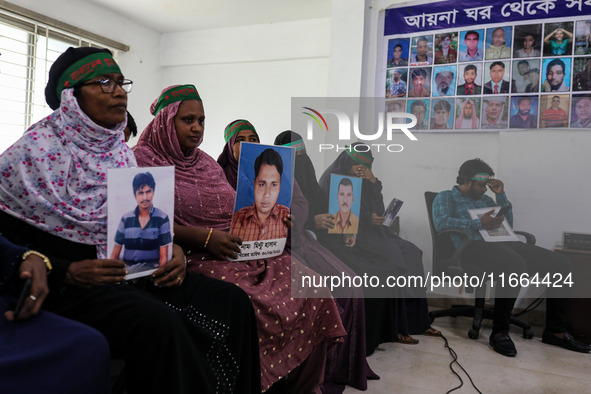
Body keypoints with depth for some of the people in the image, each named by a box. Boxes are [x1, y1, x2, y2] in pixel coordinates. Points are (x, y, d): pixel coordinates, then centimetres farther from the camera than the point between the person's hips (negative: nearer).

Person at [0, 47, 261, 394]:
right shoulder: (35, 151, -6)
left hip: (132, 272, 6)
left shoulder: (122, 152, 12)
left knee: (233, 302, -13)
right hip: (68, 284, -5)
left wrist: (170, 251, -6)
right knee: (157, 322, -35)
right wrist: (69, 272, -20)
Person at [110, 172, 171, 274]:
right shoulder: (126, 219, 7)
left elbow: (163, 256, -2)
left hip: (151, 267, -3)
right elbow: (115, 254, 9)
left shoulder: (162, 218, -2)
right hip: (127, 267, 3)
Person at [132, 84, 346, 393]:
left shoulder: (207, 162, 20)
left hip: (242, 249, 7)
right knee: (253, 306, -32)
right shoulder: (144, 160, 0)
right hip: (195, 259, -6)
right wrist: (203, 237, -21)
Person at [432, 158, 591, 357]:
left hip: (504, 244, 8)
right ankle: (499, 332, -25)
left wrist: (501, 195, 17)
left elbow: (508, 224, 26)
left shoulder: (485, 199, 30)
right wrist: (479, 223, -14)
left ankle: (555, 331, 0)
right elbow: (441, 223, -11)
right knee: (516, 264, -39)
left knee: (560, 264, -8)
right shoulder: (446, 197, 10)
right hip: (473, 247, -7)